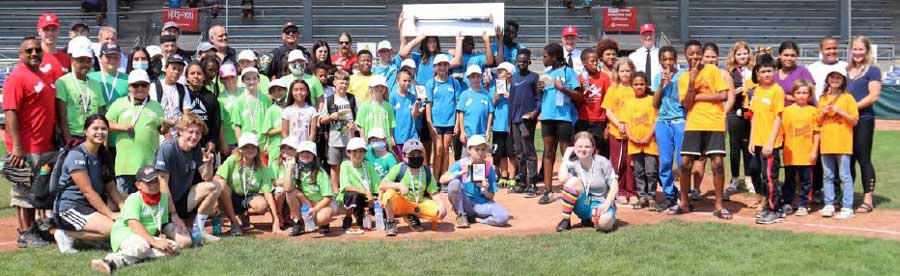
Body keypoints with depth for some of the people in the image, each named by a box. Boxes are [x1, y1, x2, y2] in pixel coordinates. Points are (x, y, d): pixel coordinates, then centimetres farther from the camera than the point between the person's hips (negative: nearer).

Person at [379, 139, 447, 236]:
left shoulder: (427, 172, 0)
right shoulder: (399, 169, -10)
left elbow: (434, 193, -1)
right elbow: (382, 186, -18)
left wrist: (441, 205, -20)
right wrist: (399, 185, -33)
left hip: (419, 204, 3)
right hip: (400, 203, -3)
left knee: (441, 213, -19)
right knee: (389, 193, -35)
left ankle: (412, 217, 8)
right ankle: (390, 223, -9)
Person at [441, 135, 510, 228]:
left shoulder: (489, 168, -2)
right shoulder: (461, 164, -5)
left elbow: (491, 196, 1)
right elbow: (442, 179, -17)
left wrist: (485, 190, -21)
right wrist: (461, 172, -25)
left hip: (482, 203, 1)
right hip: (464, 203, 0)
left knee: (503, 217, -27)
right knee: (454, 183, -30)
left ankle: (473, 218, -3)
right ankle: (460, 215, -8)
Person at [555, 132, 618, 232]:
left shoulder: (602, 162, -9)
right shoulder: (573, 163, -5)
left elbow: (614, 186, -9)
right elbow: (562, 179, -24)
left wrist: (606, 204, -24)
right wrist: (566, 157, -14)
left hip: (600, 204, -2)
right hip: (583, 205, 2)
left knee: (604, 223, -37)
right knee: (573, 181, -27)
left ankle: (592, 220, 2)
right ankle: (565, 220, -15)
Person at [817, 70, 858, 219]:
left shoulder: (848, 98, 0)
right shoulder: (823, 99, 13)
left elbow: (854, 121, -2)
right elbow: (818, 122, 17)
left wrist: (841, 112, -15)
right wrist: (823, 114, -2)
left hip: (843, 144, -5)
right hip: (826, 143, 5)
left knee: (844, 176, -4)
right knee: (828, 176, 9)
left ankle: (847, 208, -3)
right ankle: (829, 205, 15)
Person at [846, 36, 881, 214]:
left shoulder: (872, 71, -4)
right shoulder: (846, 70, 14)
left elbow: (873, 96, -12)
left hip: (863, 120, -5)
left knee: (863, 159, -3)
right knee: (848, 160, 9)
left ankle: (868, 200, 2)